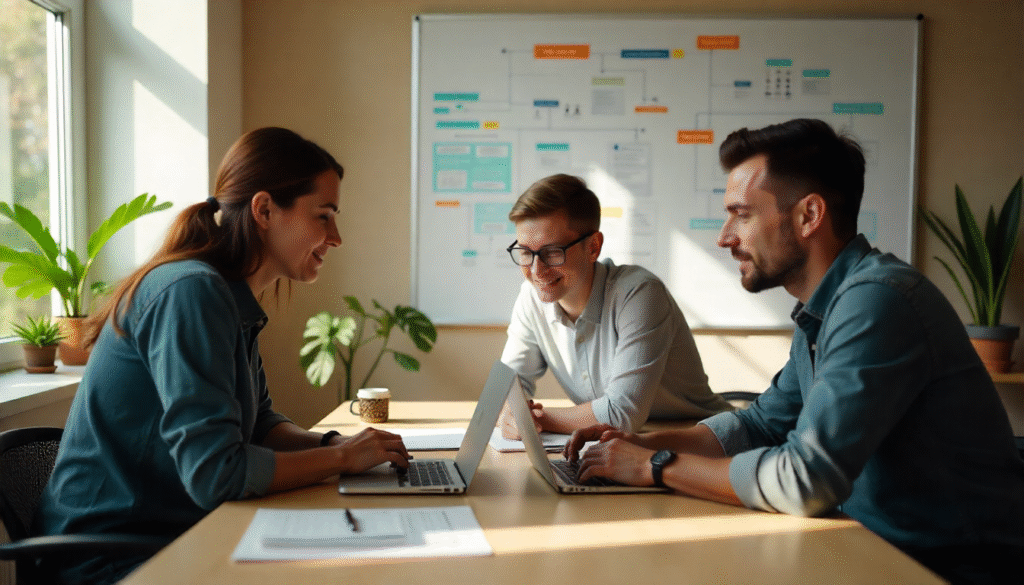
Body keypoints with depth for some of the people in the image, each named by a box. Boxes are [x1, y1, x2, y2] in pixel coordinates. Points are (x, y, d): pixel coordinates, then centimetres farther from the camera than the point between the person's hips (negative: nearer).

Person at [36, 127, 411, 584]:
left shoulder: (234, 302, 7)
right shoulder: (192, 293, -22)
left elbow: (258, 423, 14)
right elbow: (213, 473, -26)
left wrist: (336, 442, -4)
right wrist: (341, 457, -15)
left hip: (179, 535, 8)